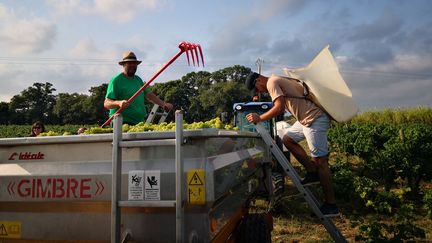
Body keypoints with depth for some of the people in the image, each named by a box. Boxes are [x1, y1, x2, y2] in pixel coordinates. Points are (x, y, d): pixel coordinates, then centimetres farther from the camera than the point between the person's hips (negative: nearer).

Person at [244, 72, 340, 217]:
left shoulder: (272, 83, -10)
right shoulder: (277, 80, 18)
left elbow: (279, 108, -21)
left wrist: (259, 118, -13)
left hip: (314, 119, -10)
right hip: (307, 118, 10)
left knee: (320, 160, -6)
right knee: (288, 139, 14)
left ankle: (331, 206, 3)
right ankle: (312, 172, 15)